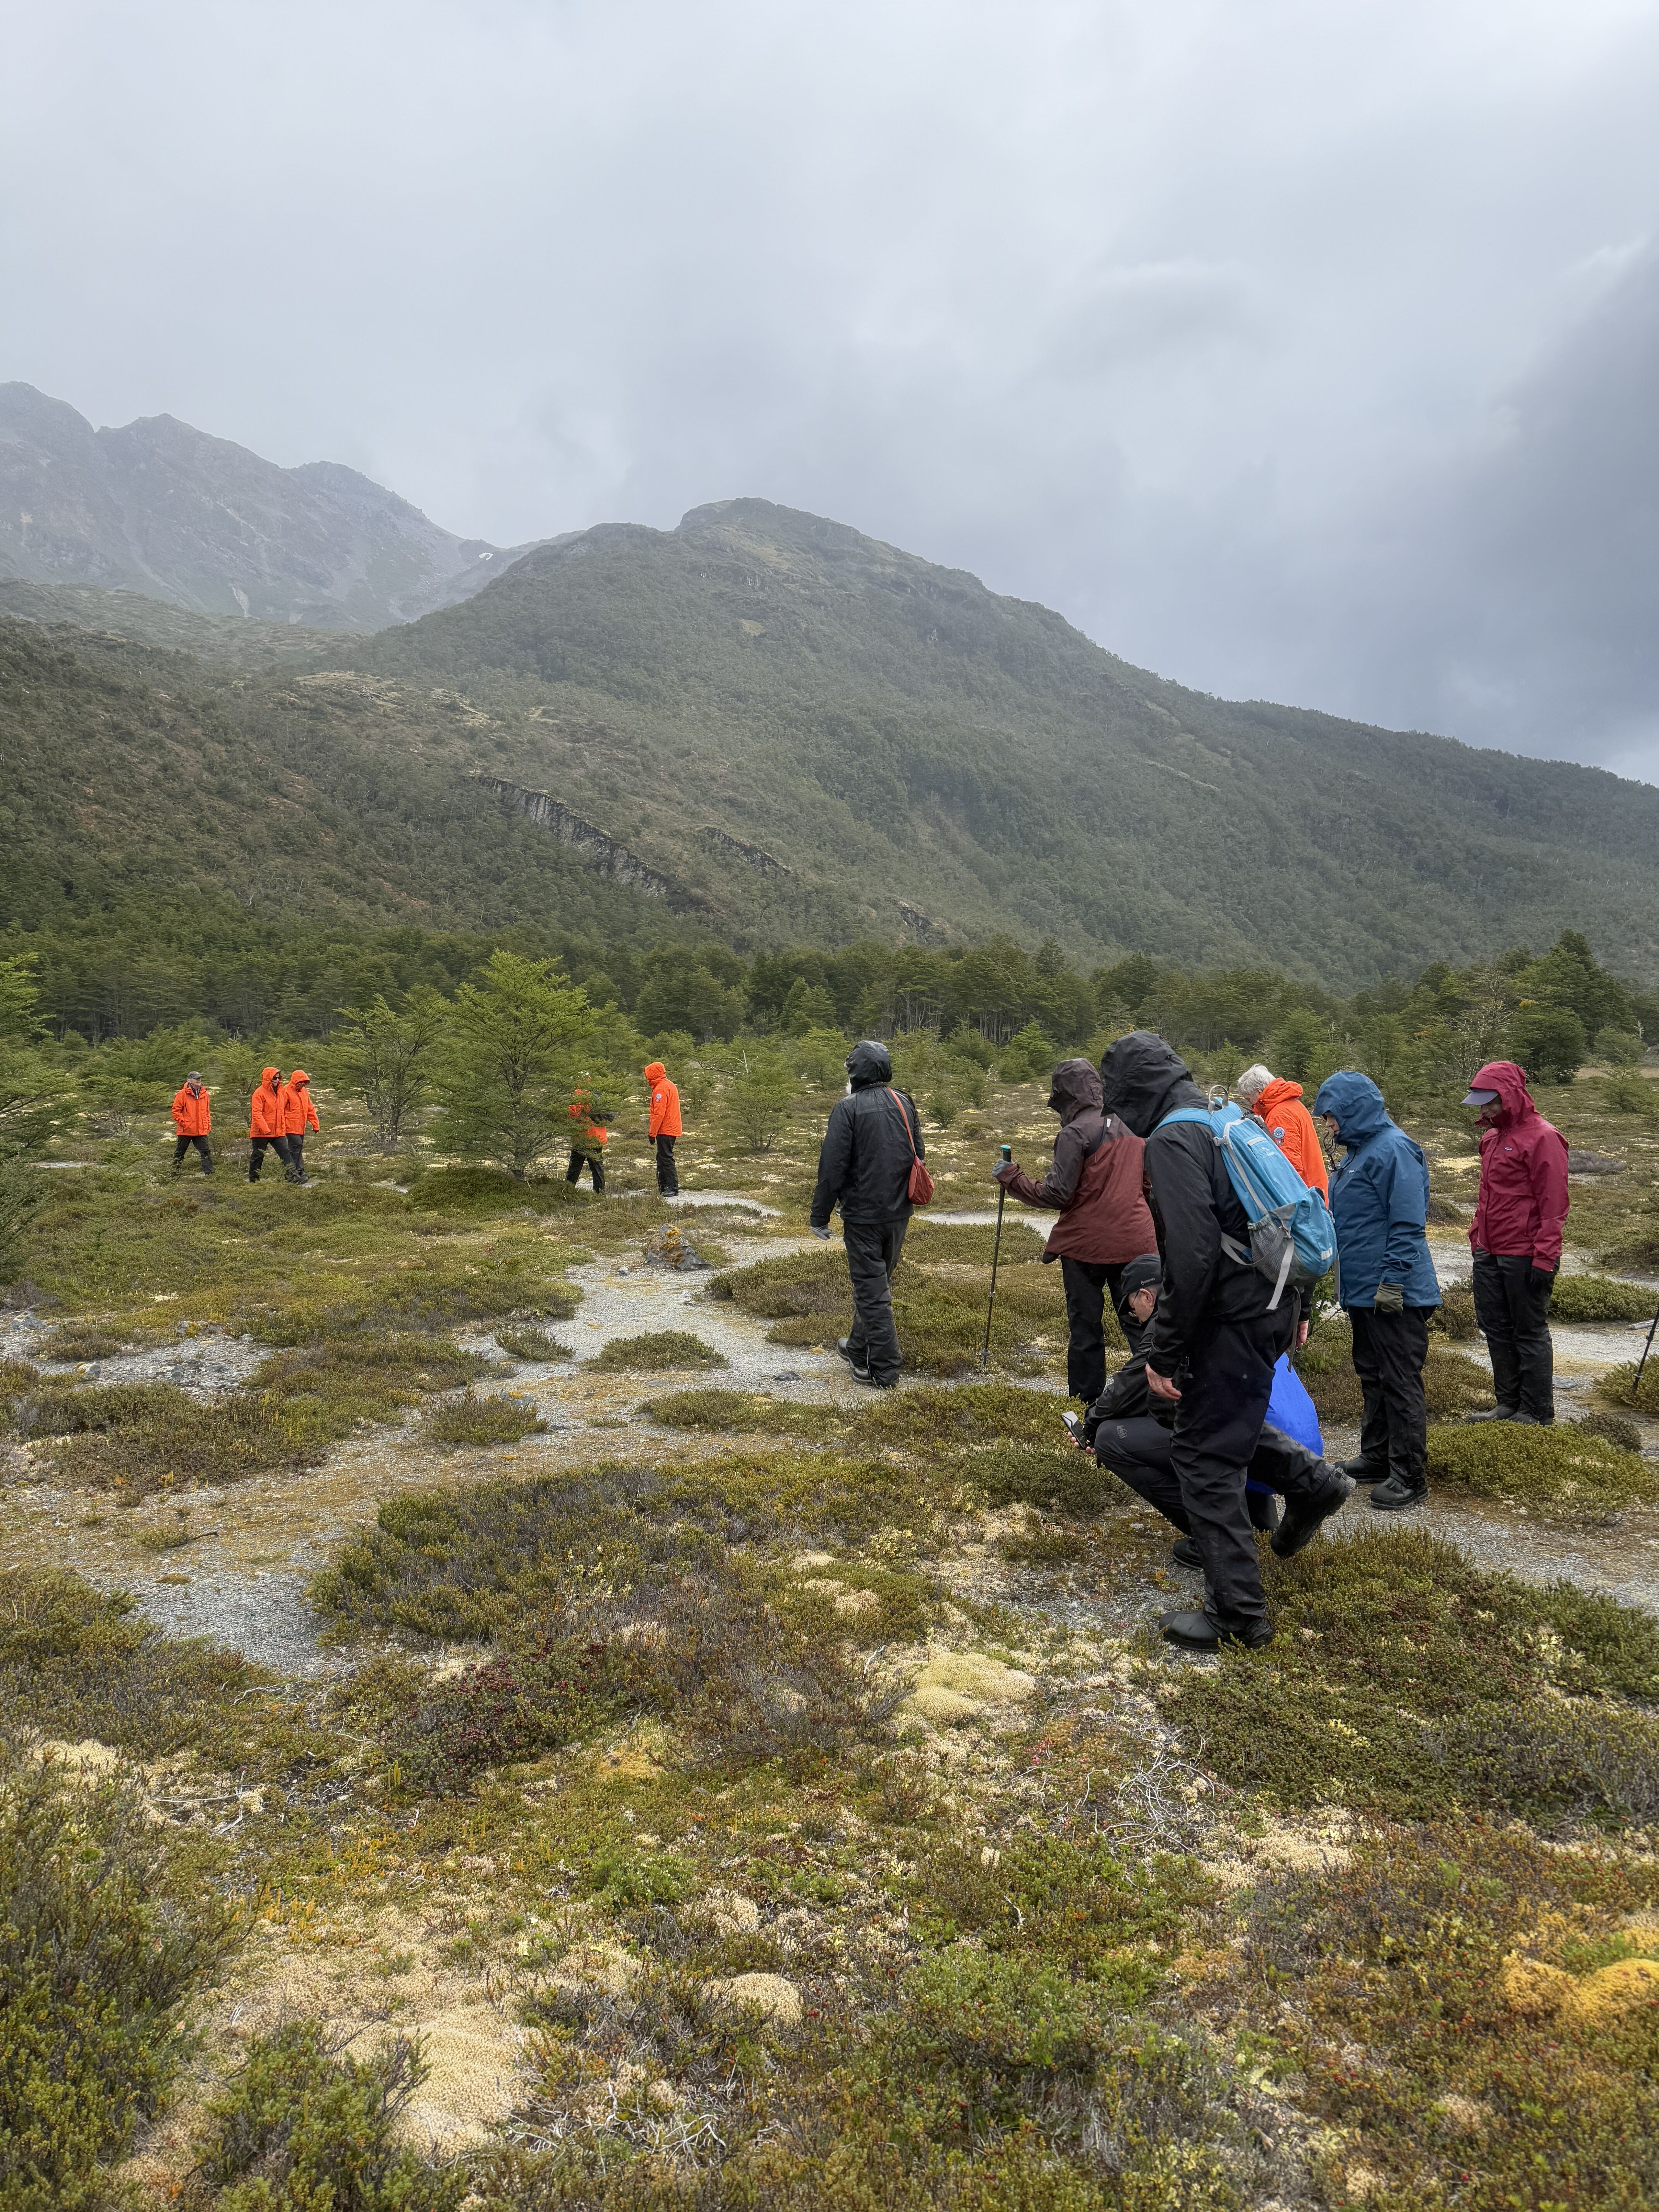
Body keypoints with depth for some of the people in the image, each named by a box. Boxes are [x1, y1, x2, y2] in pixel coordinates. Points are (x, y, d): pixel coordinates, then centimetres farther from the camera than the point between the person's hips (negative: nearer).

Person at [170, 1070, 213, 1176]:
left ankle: (210, 1173, -4)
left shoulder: (204, 1094, 10)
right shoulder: (182, 1094, -6)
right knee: (179, 1154, 8)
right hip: (185, 1131, -4)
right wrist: (183, 1122, -12)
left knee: (206, 1152, -4)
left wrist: (208, 1124, 10)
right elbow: (176, 1110, -6)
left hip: (201, 1131, 4)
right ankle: (175, 1174, 18)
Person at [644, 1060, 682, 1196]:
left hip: (665, 1131, -10)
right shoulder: (669, 1085, 17)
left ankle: (673, 1188, -7)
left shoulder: (661, 1089, -15)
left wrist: (652, 1133, -17)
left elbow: (659, 1113, -21)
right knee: (662, 1158, 16)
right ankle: (663, 1187, 21)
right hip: (672, 1129, 10)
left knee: (666, 1159, -8)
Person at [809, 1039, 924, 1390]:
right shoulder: (905, 1104, 5)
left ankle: (883, 1370, 4)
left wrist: (820, 1216, -7)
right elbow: (919, 1156, 14)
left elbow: (832, 1168, -16)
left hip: (863, 1215, -6)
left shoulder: (848, 1108, -15)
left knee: (872, 1290, 1)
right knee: (875, 1283, 20)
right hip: (899, 1214, 7)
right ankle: (859, 1347, 36)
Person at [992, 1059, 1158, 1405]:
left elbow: (1056, 1194, -16)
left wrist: (1010, 1178, -5)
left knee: (1085, 1330, 5)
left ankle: (1087, 1406, 11)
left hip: (1086, 1245, -5)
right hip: (1134, 1242, 6)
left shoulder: (1075, 1134, -14)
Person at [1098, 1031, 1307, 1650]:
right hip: (1272, 1304, 10)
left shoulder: (1173, 1140, -17)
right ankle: (1219, 1550, 40)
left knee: (1206, 1458, -2)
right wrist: (1295, 1305, 25)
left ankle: (1239, 1615, 3)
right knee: (1220, 1442, 25)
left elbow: (1192, 1256, -26)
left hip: (1234, 1318, -10)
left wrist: (1164, 1352, -19)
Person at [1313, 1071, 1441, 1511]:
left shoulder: (1394, 1150, -17)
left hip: (1395, 1294, -10)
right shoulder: (1360, 1150, 14)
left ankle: (1409, 1477, 4)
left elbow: (1408, 1224, -21)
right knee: (1372, 1376, 18)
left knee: (1400, 1383, -3)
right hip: (1363, 1291, 10)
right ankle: (1376, 1457, 30)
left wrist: (1393, 1281, -23)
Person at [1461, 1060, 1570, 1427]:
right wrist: (1477, 1237, 18)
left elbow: (1554, 1203, -16)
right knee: (1495, 1329, 14)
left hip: (1524, 1256, -9)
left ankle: (1538, 1413, 11)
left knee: (1530, 1333, 1)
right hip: (1489, 1254, 9)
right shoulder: (1493, 1136, 14)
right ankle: (1508, 1403, 26)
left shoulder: (1542, 1137, -13)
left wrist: (1543, 1258, -19)